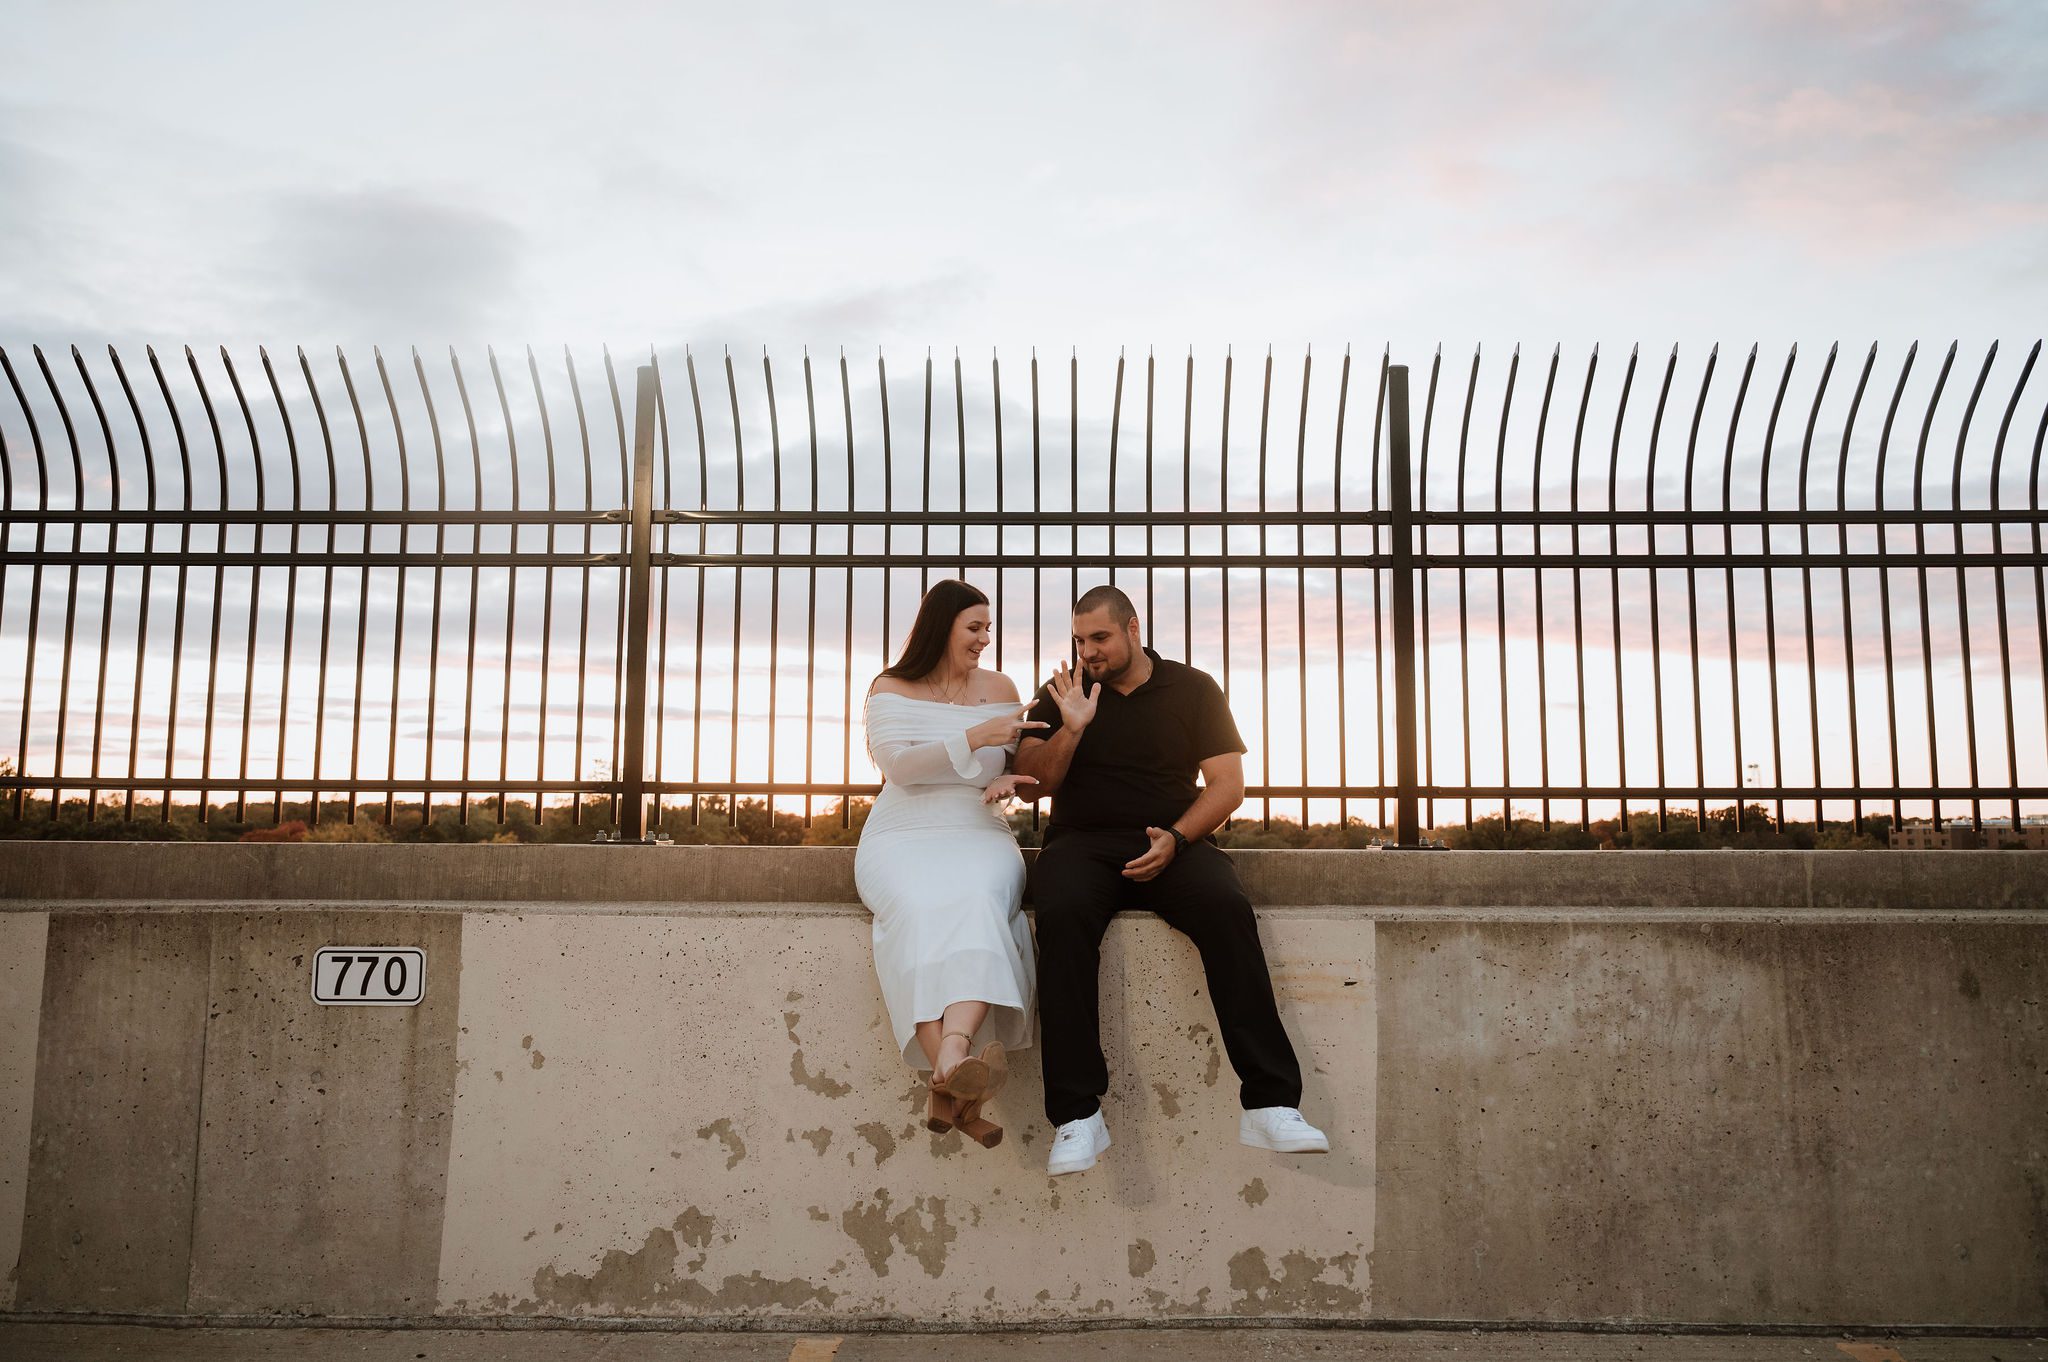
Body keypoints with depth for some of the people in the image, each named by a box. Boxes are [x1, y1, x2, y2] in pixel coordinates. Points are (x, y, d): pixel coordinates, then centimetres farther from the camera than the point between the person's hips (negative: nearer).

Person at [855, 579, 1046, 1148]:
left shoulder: (999, 688, 15)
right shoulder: (891, 689, 7)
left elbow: (1024, 765, 22)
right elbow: (897, 763, -9)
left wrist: (1006, 782, -3)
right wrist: (975, 738, -18)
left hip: (979, 836, 2)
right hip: (902, 838, -1)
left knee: (977, 902, -36)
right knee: (920, 909, -37)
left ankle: (952, 1056, -56)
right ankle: (958, 1075, -47)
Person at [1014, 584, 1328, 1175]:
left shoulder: (1193, 689, 12)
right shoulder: (1060, 696, 15)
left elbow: (1228, 783, 5)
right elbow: (1030, 786, 7)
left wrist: (1176, 839, -11)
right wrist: (1071, 729, -9)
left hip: (1173, 842, 0)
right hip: (1082, 844, 0)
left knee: (1227, 908, -32)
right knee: (1061, 915, -34)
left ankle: (1271, 1103, -32)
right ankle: (1077, 1116, -33)